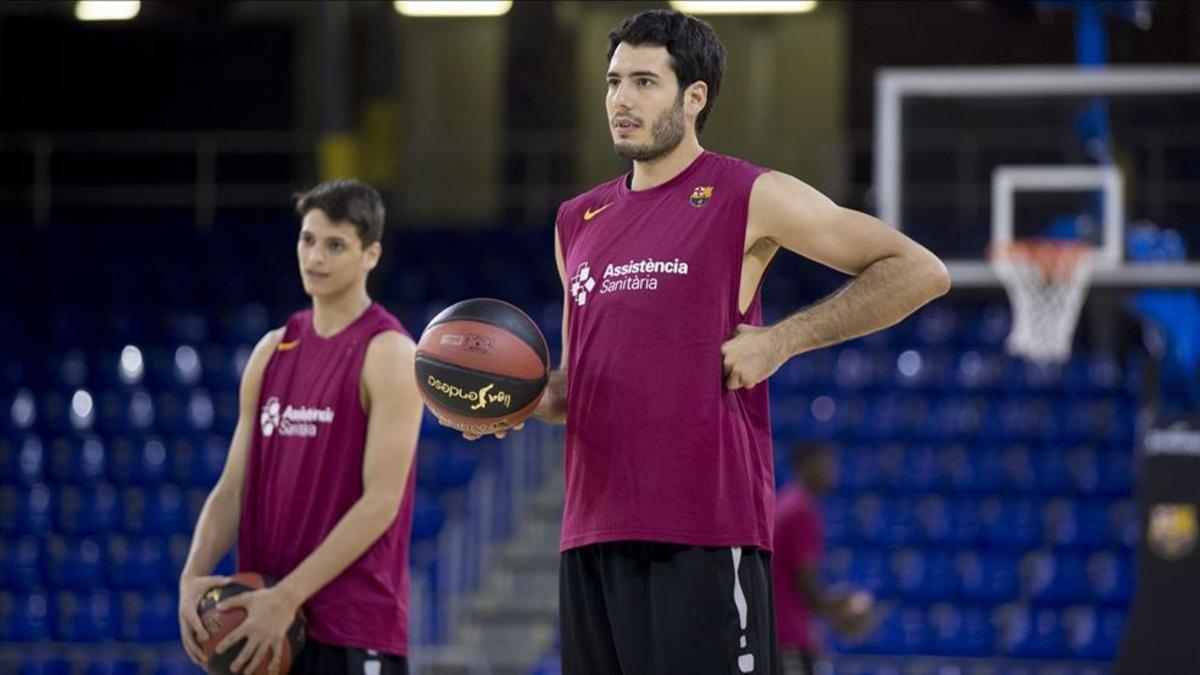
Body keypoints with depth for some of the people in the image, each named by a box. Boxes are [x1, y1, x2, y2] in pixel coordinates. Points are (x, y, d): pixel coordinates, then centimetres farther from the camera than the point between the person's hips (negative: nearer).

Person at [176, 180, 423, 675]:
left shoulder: (389, 354, -7)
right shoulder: (273, 351, 13)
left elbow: (381, 500, -15)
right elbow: (233, 488, 12)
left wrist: (287, 596, -20)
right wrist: (193, 577, -6)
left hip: (353, 630, -7)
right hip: (265, 618, 7)